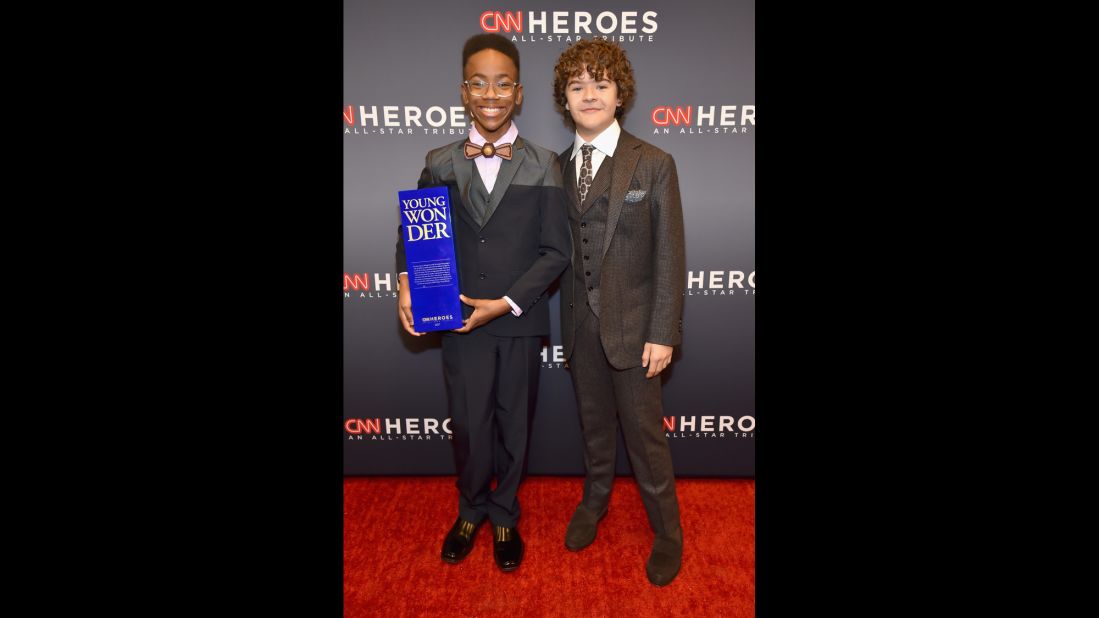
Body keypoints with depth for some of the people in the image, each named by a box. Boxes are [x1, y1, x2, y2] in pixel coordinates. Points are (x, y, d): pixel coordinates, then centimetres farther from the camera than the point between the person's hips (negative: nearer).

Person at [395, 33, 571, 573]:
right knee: (469, 427, 10)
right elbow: (412, 228, 10)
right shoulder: (440, 163, 2)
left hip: (520, 322, 0)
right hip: (459, 320, 1)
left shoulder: (543, 165, -3)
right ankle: (471, 510, 38)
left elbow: (556, 251, -5)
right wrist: (407, 281, -9)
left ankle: (504, 516, 38)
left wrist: (508, 302, -14)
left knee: (513, 426, 14)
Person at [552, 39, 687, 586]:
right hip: (579, 324, 4)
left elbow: (669, 256, -9)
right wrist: (565, 319, 2)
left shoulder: (654, 165, -8)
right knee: (594, 422, 20)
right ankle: (594, 500, 43)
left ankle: (666, 531, 27)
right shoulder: (557, 167, 4)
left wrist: (663, 334, -13)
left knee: (645, 433, 7)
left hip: (632, 325, -3)